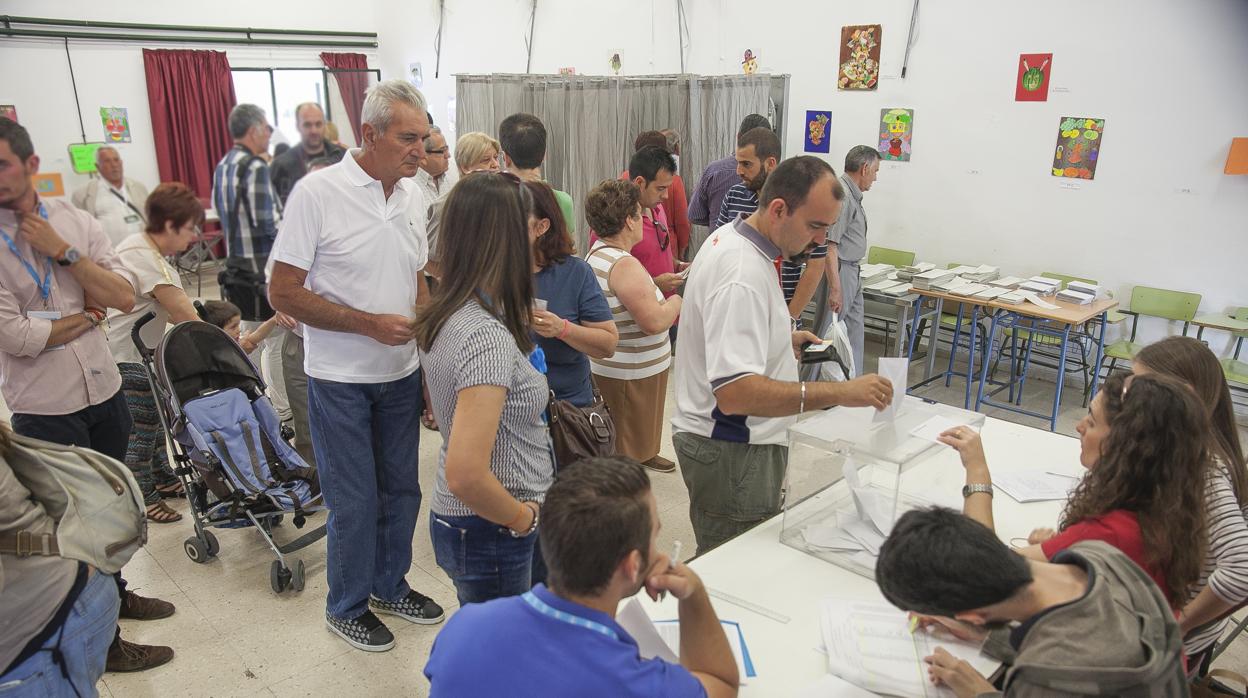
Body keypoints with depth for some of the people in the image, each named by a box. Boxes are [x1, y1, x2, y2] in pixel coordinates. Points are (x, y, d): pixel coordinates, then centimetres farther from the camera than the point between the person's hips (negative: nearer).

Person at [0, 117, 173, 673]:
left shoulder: (74, 221, 0)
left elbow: (124, 298, -7)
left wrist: (63, 252, -15)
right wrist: (87, 317, -7)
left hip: (105, 391, 4)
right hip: (45, 408, -4)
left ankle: (112, 592, 46)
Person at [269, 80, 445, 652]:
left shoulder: (411, 194, 3)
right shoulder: (318, 192, -16)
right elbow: (283, 291, -15)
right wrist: (370, 323, -21)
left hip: (401, 374, 6)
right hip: (341, 380, -6)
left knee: (401, 489, 16)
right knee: (354, 502, 6)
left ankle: (389, 586, 38)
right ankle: (347, 606, 29)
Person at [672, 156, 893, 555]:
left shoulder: (731, 237, 6)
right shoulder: (743, 275, -27)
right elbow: (735, 393, -35)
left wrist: (782, 339, 11)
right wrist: (839, 393, -36)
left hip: (729, 440, 10)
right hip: (732, 452, -10)